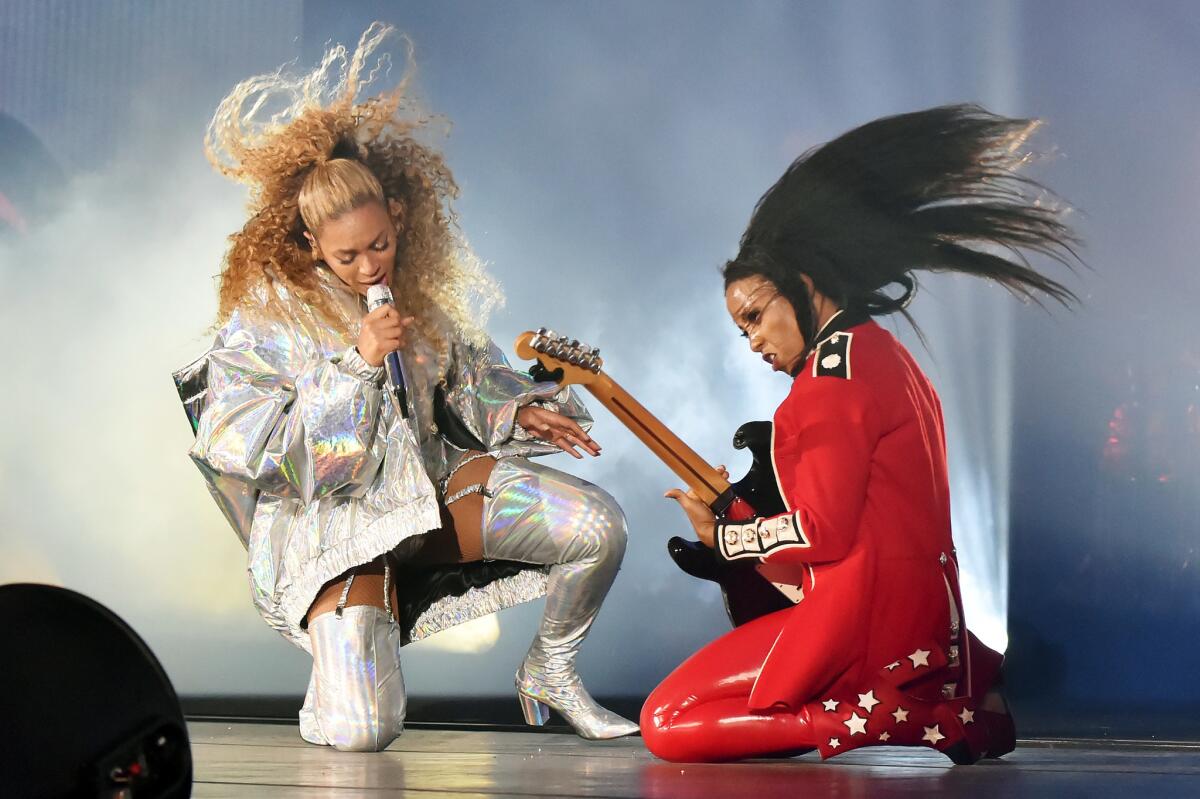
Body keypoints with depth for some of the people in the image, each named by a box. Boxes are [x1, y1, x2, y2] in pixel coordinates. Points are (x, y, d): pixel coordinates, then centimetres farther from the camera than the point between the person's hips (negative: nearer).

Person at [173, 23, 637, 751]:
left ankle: (550, 670, 12)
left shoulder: (422, 292, 7)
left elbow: (471, 379, 20)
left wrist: (523, 412, -2)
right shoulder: (266, 316, -8)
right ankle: (342, 681, 17)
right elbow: (247, 445, -15)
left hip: (433, 484, 5)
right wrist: (356, 363, -21)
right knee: (364, 730, -25)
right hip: (334, 525, -5)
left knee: (599, 525, -15)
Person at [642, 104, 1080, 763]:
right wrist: (744, 514, 13)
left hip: (862, 618, -10)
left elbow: (822, 533, -16)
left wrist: (720, 536, 0)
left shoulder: (837, 367, -12)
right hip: (923, 606, 10)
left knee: (665, 725, -6)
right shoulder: (877, 349, 17)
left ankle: (913, 720, -16)